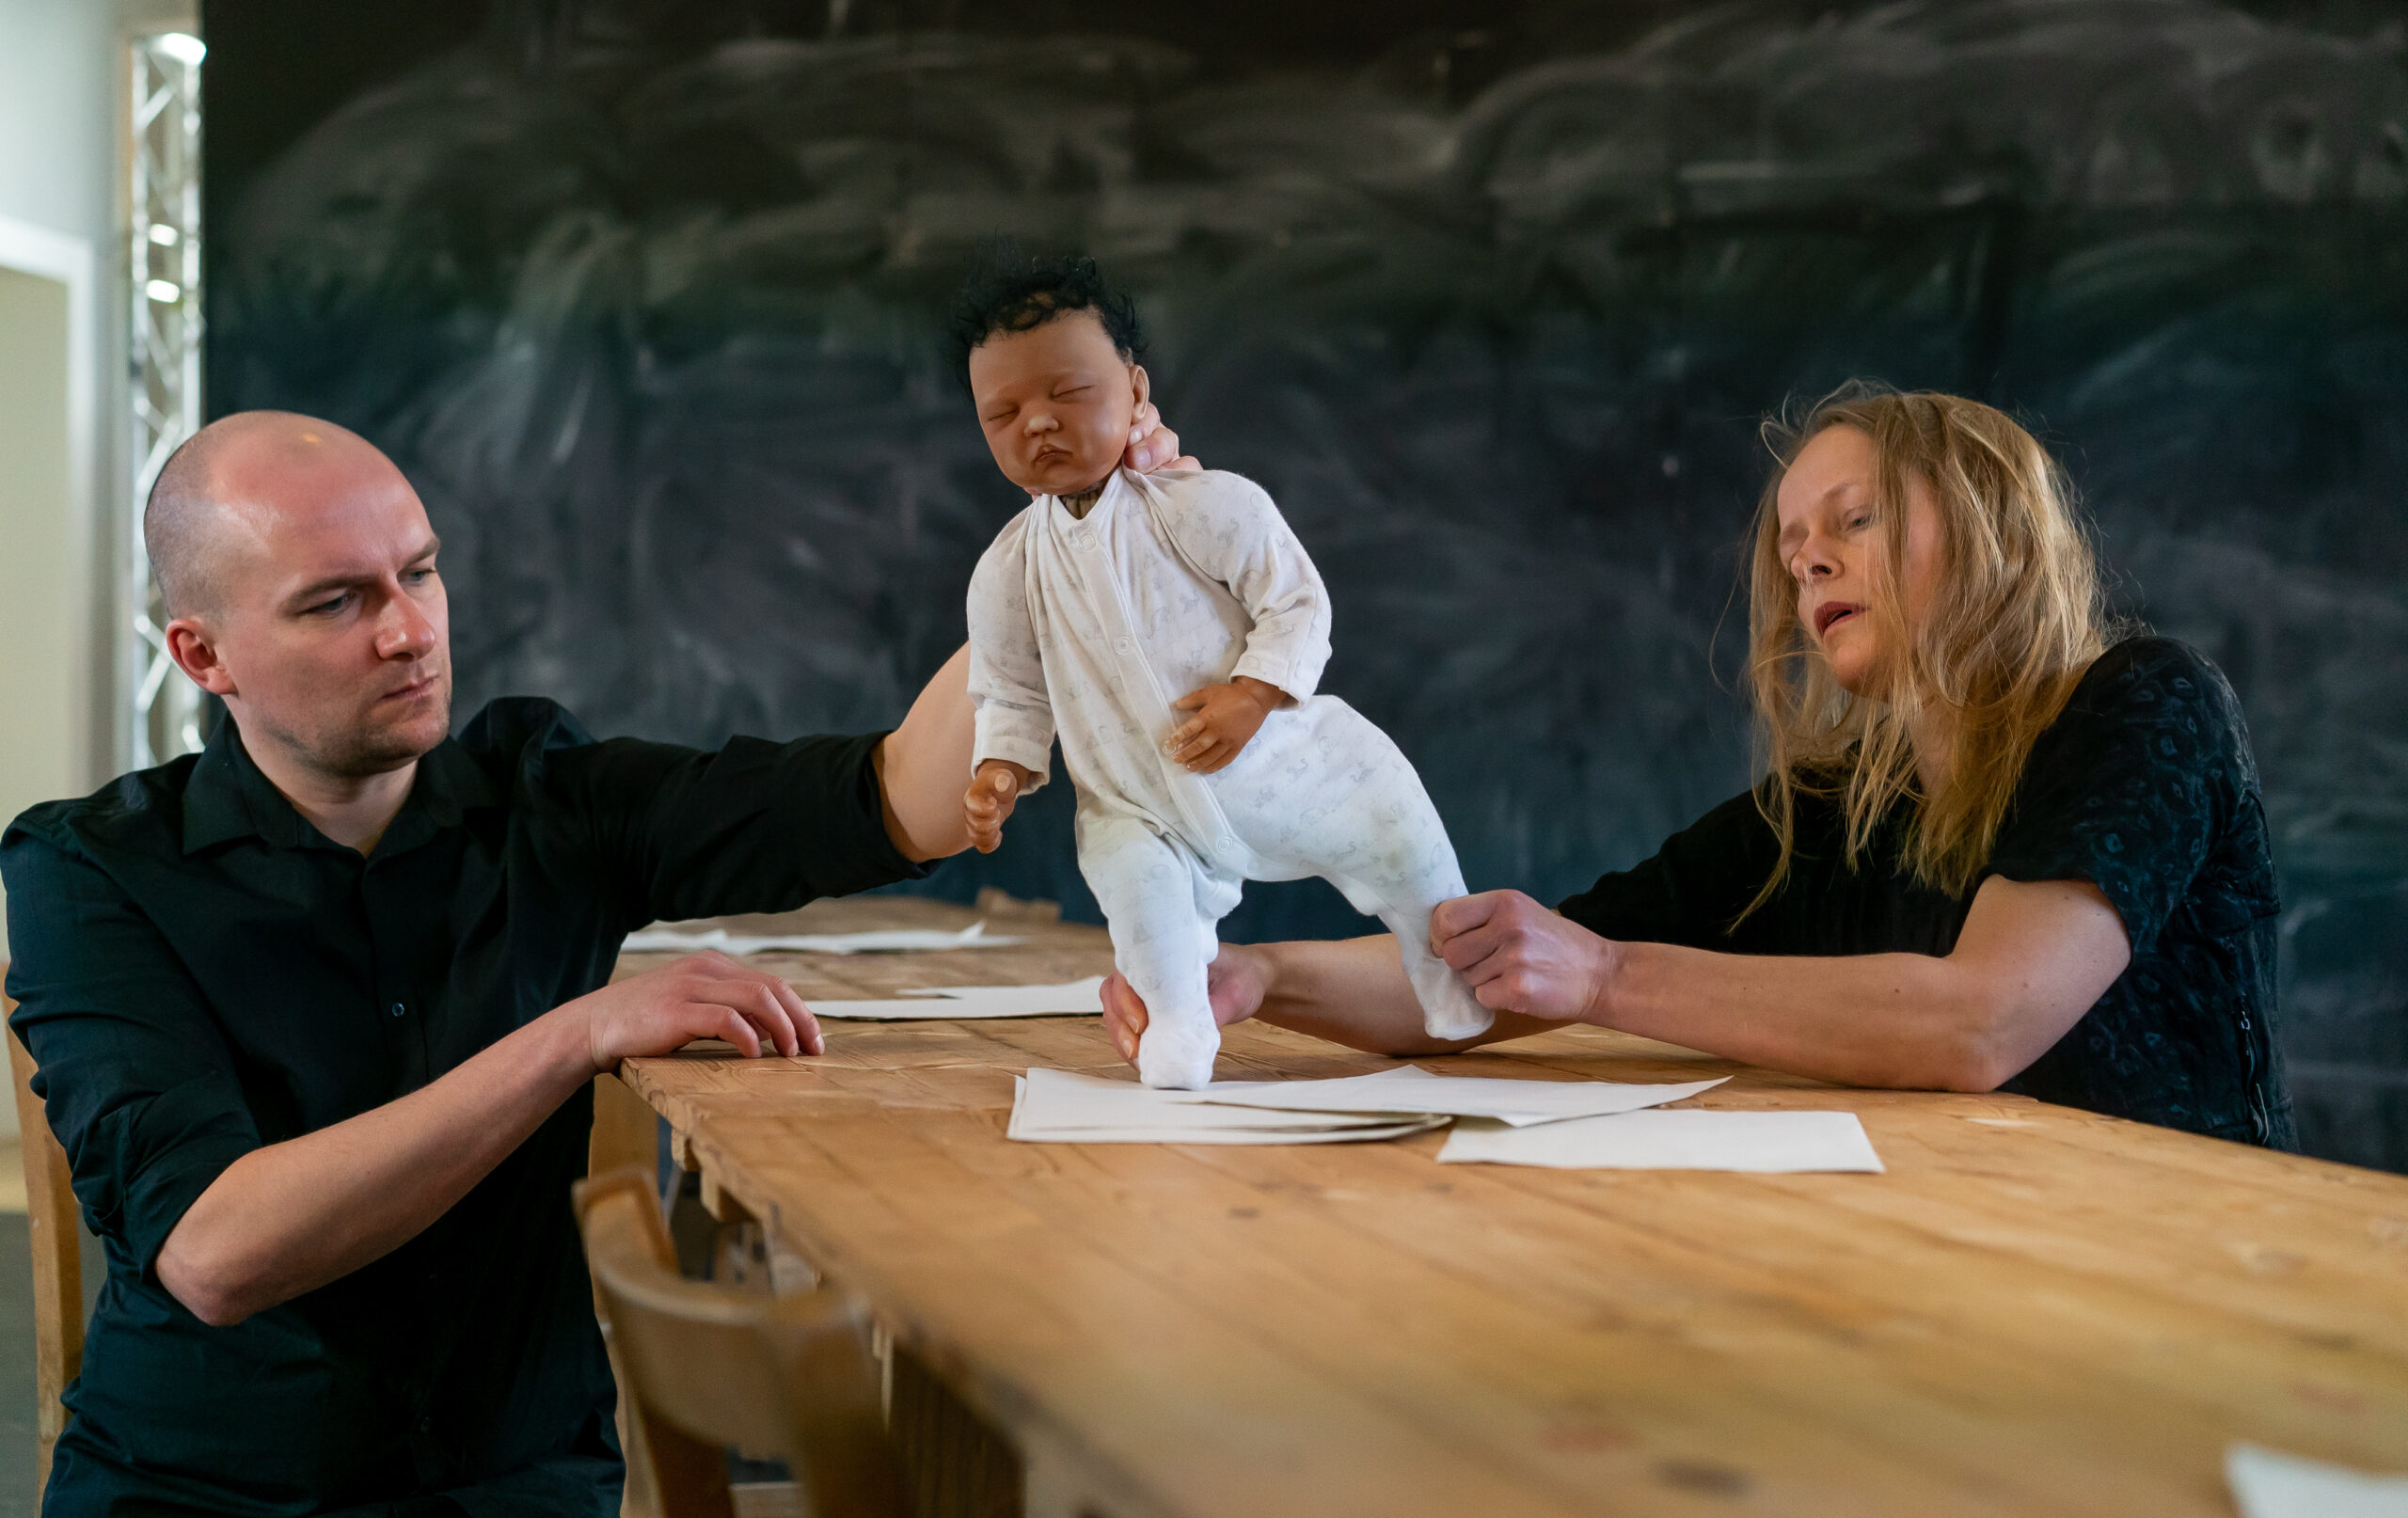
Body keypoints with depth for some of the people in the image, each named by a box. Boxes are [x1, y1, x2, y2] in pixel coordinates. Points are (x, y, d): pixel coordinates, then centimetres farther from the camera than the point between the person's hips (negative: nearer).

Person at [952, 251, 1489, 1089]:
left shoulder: (1208, 506, -16)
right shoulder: (1007, 572, -5)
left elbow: (1297, 602, -12)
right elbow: (1011, 692, 7)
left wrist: (1253, 694, -26)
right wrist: (1000, 768, -10)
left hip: (1281, 760, -1)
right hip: (1141, 801, 1)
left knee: (1396, 831, -7)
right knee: (1127, 867, -27)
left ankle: (1444, 957, 25)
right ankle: (1176, 1017, -1)